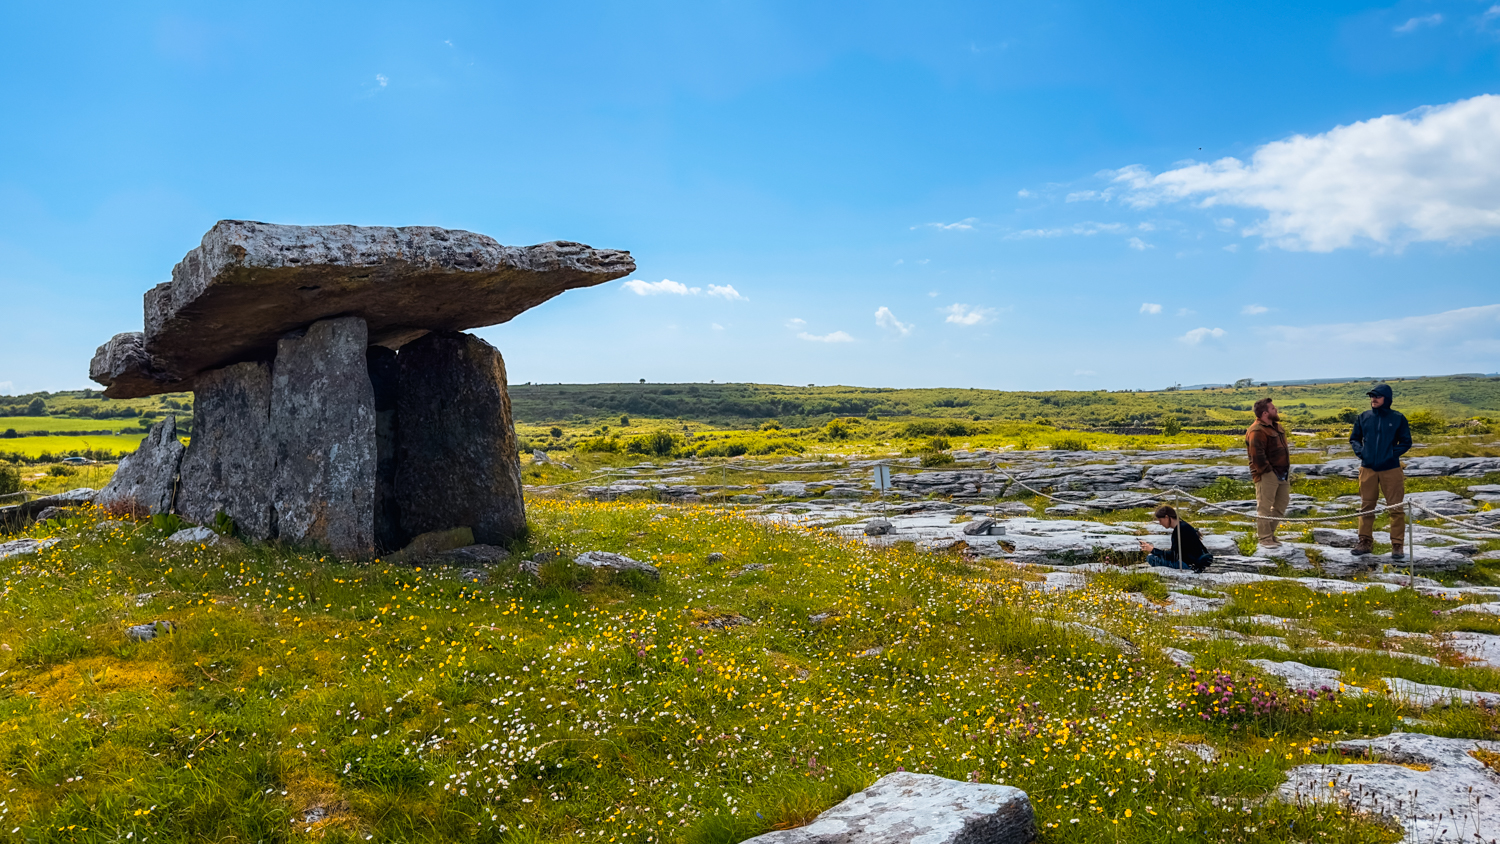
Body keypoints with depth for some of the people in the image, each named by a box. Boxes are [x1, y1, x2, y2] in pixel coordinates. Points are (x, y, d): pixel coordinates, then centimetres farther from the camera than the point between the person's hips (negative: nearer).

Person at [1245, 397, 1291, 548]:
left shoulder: (1277, 427, 16)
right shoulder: (1257, 431, -16)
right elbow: (1257, 455, -22)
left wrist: (1287, 470, 18)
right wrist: (1267, 471, -18)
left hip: (1283, 473, 10)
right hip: (1267, 474, -10)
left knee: (1281, 504, 15)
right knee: (1265, 507, -4)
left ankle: (1268, 531, 26)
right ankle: (1265, 538, 1)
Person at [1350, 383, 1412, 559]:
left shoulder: (1398, 418, -2)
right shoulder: (1363, 417, 5)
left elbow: (1406, 442, 2)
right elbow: (1354, 438, 14)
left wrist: (1392, 453, -11)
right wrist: (1360, 451, -3)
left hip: (1391, 470, -3)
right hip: (1368, 469, 3)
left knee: (1396, 508, 0)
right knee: (1366, 507, 8)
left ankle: (1397, 546, 7)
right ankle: (1365, 542, 17)